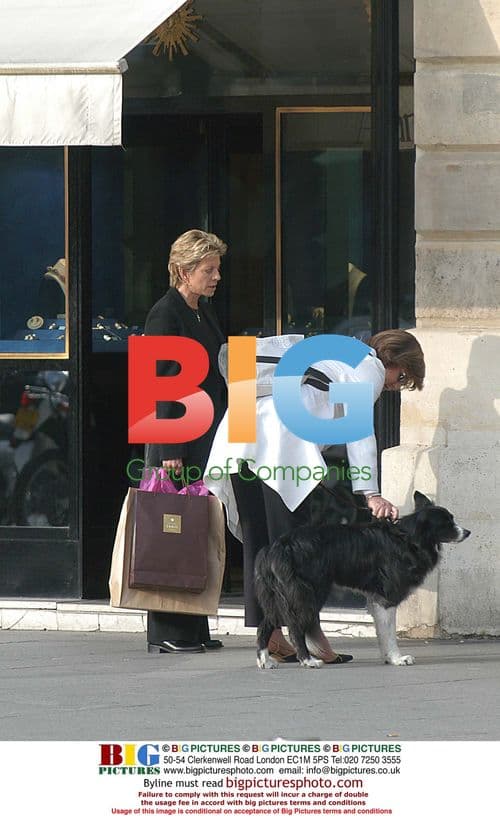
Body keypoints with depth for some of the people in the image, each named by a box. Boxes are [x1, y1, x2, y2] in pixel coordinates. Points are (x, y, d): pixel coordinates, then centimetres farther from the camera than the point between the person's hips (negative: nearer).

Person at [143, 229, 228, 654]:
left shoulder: (204, 312, 17)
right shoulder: (166, 314, -11)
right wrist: (169, 451, -19)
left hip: (207, 442, 9)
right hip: (179, 443, -9)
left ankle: (194, 631, 12)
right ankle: (168, 634, -4)